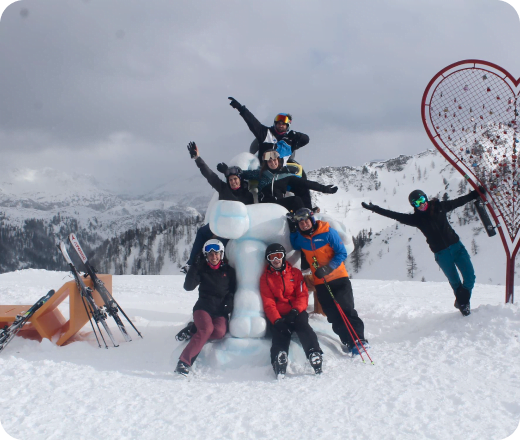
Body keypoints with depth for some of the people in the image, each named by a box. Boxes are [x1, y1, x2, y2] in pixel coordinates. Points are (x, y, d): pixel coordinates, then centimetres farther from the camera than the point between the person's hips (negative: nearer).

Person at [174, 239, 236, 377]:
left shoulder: (229, 271, 11)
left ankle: (194, 331, -8)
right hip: (203, 307, -2)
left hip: (221, 311, 2)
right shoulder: (202, 270, 7)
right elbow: (188, 287, -6)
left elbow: (234, 289, 18)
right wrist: (195, 267, -12)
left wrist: (229, 301, -2)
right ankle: (184, 362, -34)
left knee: (219, 332, -31)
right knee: (207, 328, -33)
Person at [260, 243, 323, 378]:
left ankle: (315, 355, -43)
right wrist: (277, 320, -15)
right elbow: (268, 303, 4)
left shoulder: (295, 273, 15)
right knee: (280, 332, -30)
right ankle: (279, 361, -49)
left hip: (296, 312, 1)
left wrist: (295, 311, -14)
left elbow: (303, 295, 7)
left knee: (303, 326, -30)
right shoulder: (265, 278, 13)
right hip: (279, 315, 0)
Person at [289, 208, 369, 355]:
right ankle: (349, 342, 6)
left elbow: (342, 253, -10)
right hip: (320, 282, 4)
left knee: (346, 309, -12)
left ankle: (359, 340, -8)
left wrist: (328, 268, -22)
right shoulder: (300, 238, 1)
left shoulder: (328, 232, -12)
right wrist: (292, 230, 7)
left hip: (339, 278, -4)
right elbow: (295, 247, 24)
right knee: (333, 315, 1)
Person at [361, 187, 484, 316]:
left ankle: (462, 301, 20)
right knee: (455, 283, 2)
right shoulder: (416, 218, -2)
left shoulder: (440, 206, 3)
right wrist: (375, 209, -10)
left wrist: (477, 193, 16)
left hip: (456, 246, 2)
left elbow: (459, 201, 14)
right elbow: (395, 216, -5)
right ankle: (462, 304, 28)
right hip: (441, 254, -2)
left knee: (470, 277, -3)